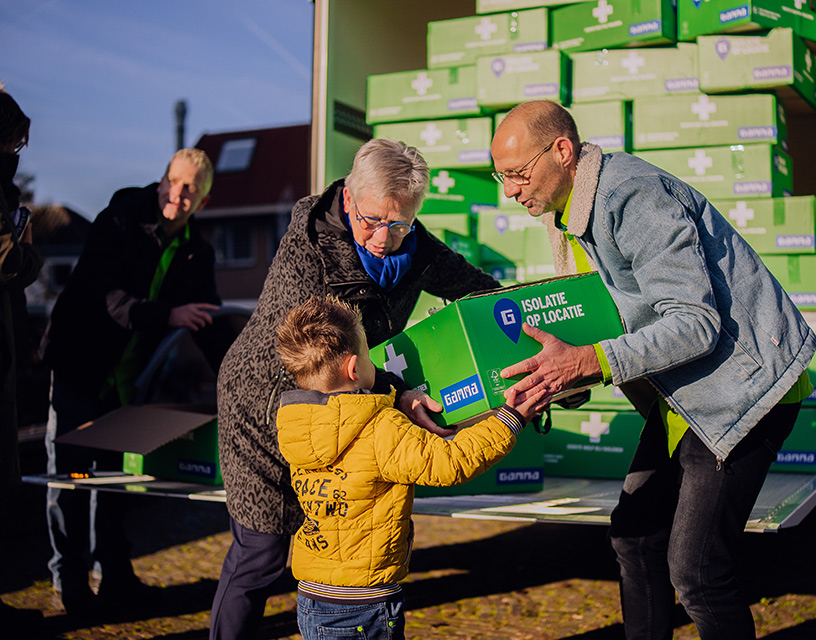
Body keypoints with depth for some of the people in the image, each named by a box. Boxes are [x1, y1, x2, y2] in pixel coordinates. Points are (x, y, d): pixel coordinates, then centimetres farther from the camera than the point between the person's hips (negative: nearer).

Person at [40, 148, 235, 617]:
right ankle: (70, 579, 13)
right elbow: (102, 292, -25)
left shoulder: (198, 253, 1)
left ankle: (116, 575, 20)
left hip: (125, 375, 4)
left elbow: (208, 324, 6)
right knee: (70, 470, 1)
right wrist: (166, 315, -35)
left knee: (118, 470, 9)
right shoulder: (118, 224, -14)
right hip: (79, 363, -4)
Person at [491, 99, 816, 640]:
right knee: (634, 534, 12)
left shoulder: (635, 197, -23)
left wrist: (587, 361, -33)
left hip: (744, 383, -10)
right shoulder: (565, 211, 8)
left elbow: (697, 322, -27)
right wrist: (559, 372, -1)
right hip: (686, 394, 10)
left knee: (695, 567, -11)